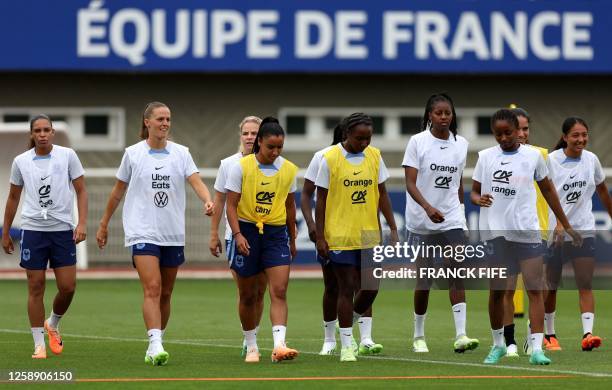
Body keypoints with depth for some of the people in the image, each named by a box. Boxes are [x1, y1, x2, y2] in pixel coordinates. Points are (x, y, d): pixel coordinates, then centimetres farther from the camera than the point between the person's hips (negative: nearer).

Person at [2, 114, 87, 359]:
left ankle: (53, 324, 27)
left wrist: (82, 223, -9)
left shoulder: (67, 155, 1)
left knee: (68, 287, -3)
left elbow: (81, 191, 2)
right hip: (32, 229, 0)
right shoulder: (21, 161, 5)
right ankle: (39, 344, 6)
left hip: (63, 229, 0)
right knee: (36, 286, -1)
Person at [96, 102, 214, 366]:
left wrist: (208, 201, -29)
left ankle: (154, 347, 21)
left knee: (165, 294, 9)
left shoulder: (181, 153, 5)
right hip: (143, 232, -3)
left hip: (173, 235, 3)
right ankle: (156, 346, -26)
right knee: (152, 288, -18)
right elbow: (118, 191, 11)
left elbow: (196, 181, -8)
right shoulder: (133, 154, 1)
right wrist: (104, 224, 14)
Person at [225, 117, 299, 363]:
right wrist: (237, 234, -21)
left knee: (279, 291, -14)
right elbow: (231, 204, -8)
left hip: (276, 232, 2)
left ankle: (279, 345, -23)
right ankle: (251, 347, 21)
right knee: (248, 295, 7)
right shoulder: (242, 167, -7)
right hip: (247, 230, -2)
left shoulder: (289, 170, 3)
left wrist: (292, 240, 19)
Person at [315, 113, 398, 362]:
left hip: (369, 236, 4)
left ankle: (348, 324, 31)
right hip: (340, 236, -4)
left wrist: (393, 229, 6)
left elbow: (382, 194, 11)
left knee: (371, 288, 4)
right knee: (347, 288, -2)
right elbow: (321, 200, -4)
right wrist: (320, 237, -7)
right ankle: (346, 346, 6)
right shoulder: (330, 159, -7)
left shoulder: (374, 156, 5)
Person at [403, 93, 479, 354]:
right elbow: (410, 183, -13)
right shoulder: (418, 142, -6)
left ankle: (460, 335, -19)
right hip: (421, 222, -2)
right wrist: (428, 207, -28)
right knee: (424, 279, 5)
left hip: (452, 221, 2)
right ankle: (419, 336, 22)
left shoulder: (461, 144, 6)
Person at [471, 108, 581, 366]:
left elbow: (548, 190, 14)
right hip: (495, 231, 1)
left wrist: (566, 226, 17)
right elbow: (474, 191, 12)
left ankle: (536, 349, -13)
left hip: (527, 231, -1)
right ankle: (498, 345, 23)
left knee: (535, 289, -9)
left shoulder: (532, 156, 4)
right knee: (496, 291, 7)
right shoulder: (485, 157, 5)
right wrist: (479, 199, -13)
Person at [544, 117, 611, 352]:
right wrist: (557, 224, -29)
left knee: (585, 284, -11)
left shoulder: (591, 160, 3)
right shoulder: (551, 161, -10)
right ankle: (548, 334, 26)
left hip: (584, 229, 2)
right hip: (554, 232, -2)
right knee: (551, 286, 8)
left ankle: (588, 334, -21)